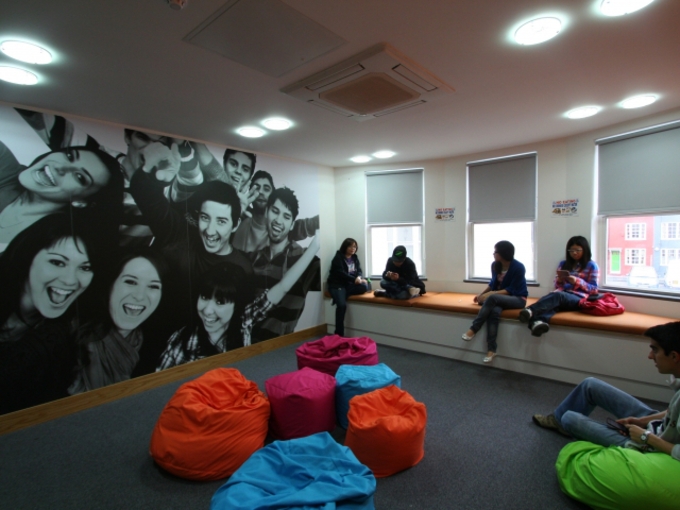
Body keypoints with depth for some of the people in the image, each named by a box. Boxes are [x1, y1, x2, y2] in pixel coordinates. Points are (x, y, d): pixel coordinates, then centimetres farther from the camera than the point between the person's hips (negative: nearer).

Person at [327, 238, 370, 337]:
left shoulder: (354, 257, 15)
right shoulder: (338, 257, -4)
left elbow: (359, 271, 9)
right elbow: (341, 273, -15)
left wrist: (359, 278, -15)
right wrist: (354, 279, -23)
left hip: (349, 284, 6)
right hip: (337, 285, -6)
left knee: (365, 286, -26)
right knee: (342, 305, -31)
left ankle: (340, 297, -14)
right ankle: (339, 334, -23)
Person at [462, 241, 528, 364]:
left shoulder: (518, 267, -17)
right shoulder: (495, 265, 1)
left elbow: (512, 290, -19)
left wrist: (491, 294, -26)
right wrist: (482, 294, 2)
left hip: (517, 299, -5)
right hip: (500, 298, 5)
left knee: (492, 298, -36)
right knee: (494, 311, -33)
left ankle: (473, 329, -28)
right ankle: (491, 349, -34)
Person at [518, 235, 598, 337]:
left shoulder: (591, 266, 11)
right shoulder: (563, 264, 22)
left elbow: (594, 289, 6)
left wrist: (577, 281, -11)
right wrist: (559, 280, -2)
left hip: (579, 298, -3)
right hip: (561, 294, 3)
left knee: (557, 295, -39)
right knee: (553, 302, -37)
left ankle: (530, 310, -65)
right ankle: (537, 322, -69)